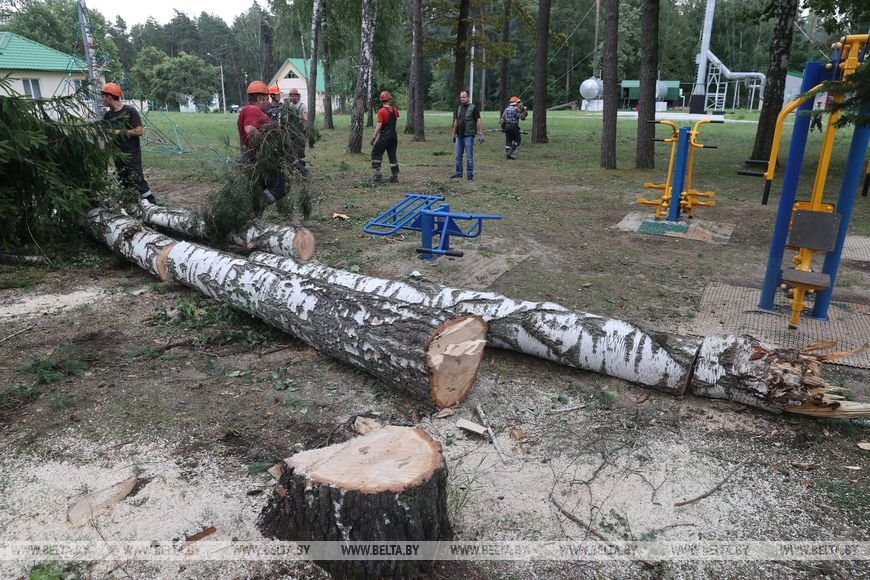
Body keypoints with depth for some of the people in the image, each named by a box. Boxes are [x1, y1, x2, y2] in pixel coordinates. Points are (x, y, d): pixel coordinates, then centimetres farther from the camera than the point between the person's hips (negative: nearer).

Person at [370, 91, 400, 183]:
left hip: (384, 136, -6)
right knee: (392, 155, 11)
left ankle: (378, 174, -2)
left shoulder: (381, 111, -13)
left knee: (376, 153, 5)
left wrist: (374, 138, -15)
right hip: (394, 135, 6)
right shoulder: (395, 110, 5)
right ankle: (394, 176, 11)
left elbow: (379, 125, -18)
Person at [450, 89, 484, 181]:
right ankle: (458, 173, 20)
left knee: (469, 156, -2)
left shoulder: (473, 108, -5)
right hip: (459, 136, 6)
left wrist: (480, 134, -15)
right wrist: (454, 134, 18)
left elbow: (478, 121, -9)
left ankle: (470, 175, 4)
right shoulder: (459, 108, 13)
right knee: (458, 156, 9)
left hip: (468, 136, -6)